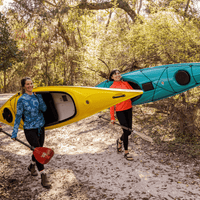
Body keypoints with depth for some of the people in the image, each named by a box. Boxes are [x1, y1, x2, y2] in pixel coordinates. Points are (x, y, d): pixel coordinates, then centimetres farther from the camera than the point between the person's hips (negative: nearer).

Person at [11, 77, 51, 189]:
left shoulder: (37, 96, 3)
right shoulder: (22, 100, -10)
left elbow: (44, 109, -7)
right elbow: (18, 116, -8)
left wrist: (39, 96, -15)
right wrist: (14, 133, -8)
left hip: (40, 127, 5)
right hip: (30, 129, -5)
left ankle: (32, 166, 45)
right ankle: (44, 177, 2)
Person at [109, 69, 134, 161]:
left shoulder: (125, 83, 8)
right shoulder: (112, 87, -4)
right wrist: (112, 117, -7)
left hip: (128, 109, 5)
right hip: (120, 111, -5)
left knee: (129, 131, 8)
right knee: (126, 131, -8)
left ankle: (120, 141, 40)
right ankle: (126, 153, 8)